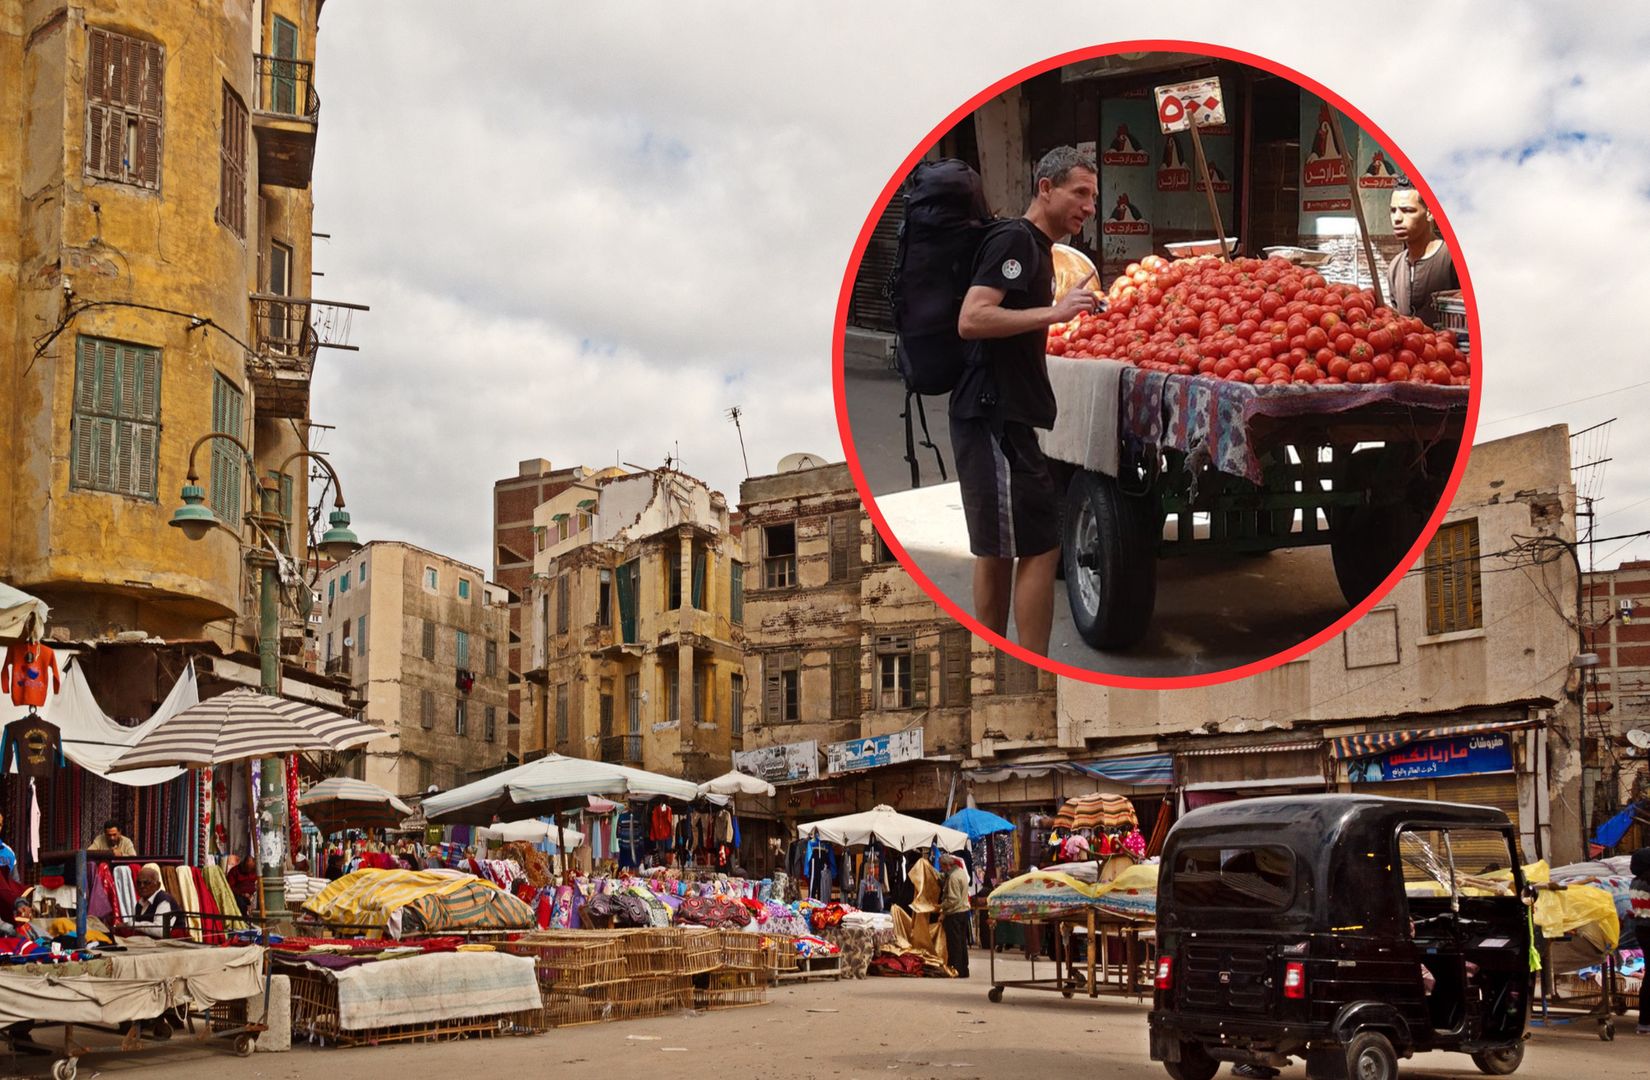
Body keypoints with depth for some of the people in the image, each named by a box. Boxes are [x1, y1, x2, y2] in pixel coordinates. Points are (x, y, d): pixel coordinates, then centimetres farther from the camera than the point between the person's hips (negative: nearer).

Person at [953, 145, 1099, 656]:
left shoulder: (1037, 248, 19)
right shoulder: (1014, 240, -11)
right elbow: (970, 320, -23)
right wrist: (1053, 312, -24)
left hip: (1004, 417, 11)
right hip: (994, 417, -11)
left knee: (997, 549, 13)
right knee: (1040, 548, -10)